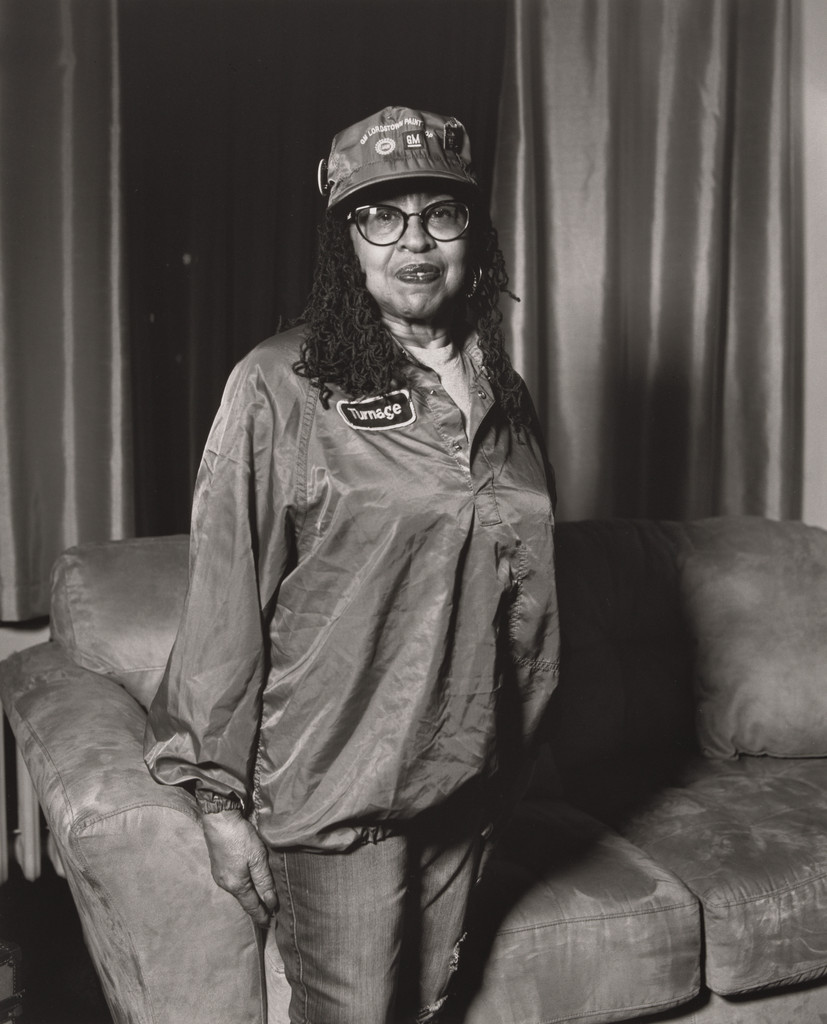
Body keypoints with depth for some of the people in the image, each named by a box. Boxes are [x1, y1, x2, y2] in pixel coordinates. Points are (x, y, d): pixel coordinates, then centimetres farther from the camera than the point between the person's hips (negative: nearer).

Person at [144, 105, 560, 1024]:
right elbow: (226, 598, -12)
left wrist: (512, 756, 16)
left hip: (465, 776, 6)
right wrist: (220, 798, -9)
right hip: (335, 781, -5)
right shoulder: (280, 388, -13)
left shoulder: (501, 394, 5)